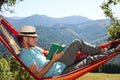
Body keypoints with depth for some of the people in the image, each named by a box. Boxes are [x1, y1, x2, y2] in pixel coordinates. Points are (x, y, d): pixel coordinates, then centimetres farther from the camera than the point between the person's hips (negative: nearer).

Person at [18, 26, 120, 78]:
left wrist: (53, 54, 4)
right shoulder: (25, 55, -21)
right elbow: (38, 75, -28)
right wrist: (53, 60, -28)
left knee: (77, 43, 3)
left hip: (60, 64, 10)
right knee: (89, 60, -17)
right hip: (60, 73, -9)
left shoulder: (33, 48, 9)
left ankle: (102, 51, 16)